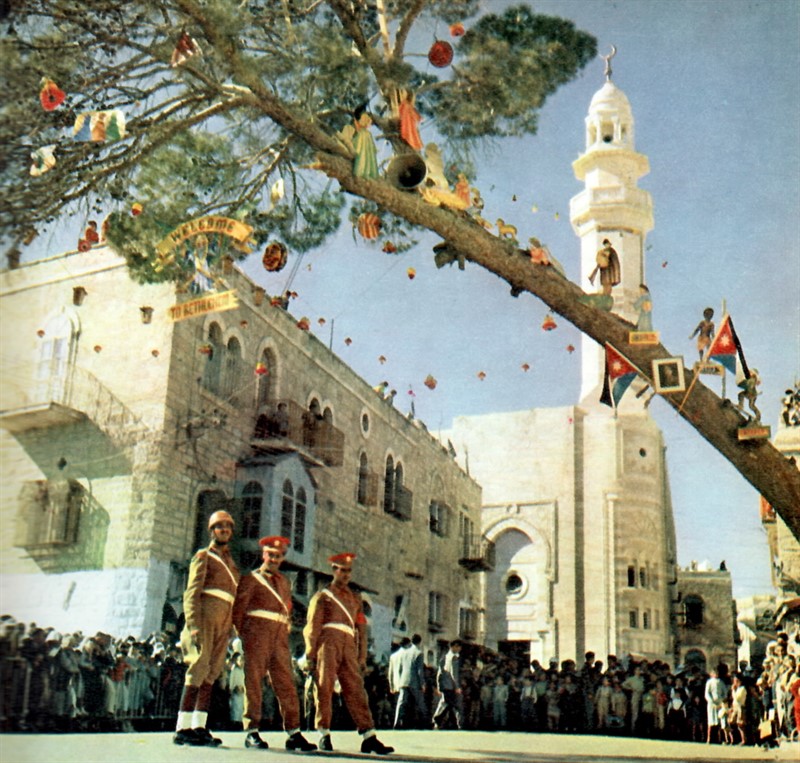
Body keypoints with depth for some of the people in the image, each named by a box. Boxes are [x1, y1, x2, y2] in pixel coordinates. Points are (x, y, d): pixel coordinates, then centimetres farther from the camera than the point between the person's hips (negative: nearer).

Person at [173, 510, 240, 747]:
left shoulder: (230, 563, 24)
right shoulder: (203, 556, 3)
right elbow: (192, 592, -7)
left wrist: (231, 628, 17)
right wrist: (194, 625, -18)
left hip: (223, 625, 7)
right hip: (205, 620, -7)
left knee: (211, 674, 5)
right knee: (198, 670, -12)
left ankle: (199, 727, 7)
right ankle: (183, 729, -11)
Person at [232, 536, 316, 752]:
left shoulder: (285, 583, 21)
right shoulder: (251, 579, 6)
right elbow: (237, 610, 2)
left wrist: (286, 631, 11)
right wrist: (245, 635, 0)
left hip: (280, 638, 5)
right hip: (257, 636, -5)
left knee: (286, 683, 0)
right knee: (253, 681, -4)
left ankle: (293, 733, -1)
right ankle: (252, 732, 0)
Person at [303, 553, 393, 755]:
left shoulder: (355, 598, 23)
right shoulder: (322, 596, 11)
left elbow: (362, 628, 19)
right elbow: (312, 627, 5)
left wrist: (362, 657, 12)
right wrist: (310, 655, -3)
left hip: (349, 648, 3)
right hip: (328, 644, -3)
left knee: (356, 690, -3)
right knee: (324, 687, -4)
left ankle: (369, 738, -7)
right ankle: (324, 734, 5)